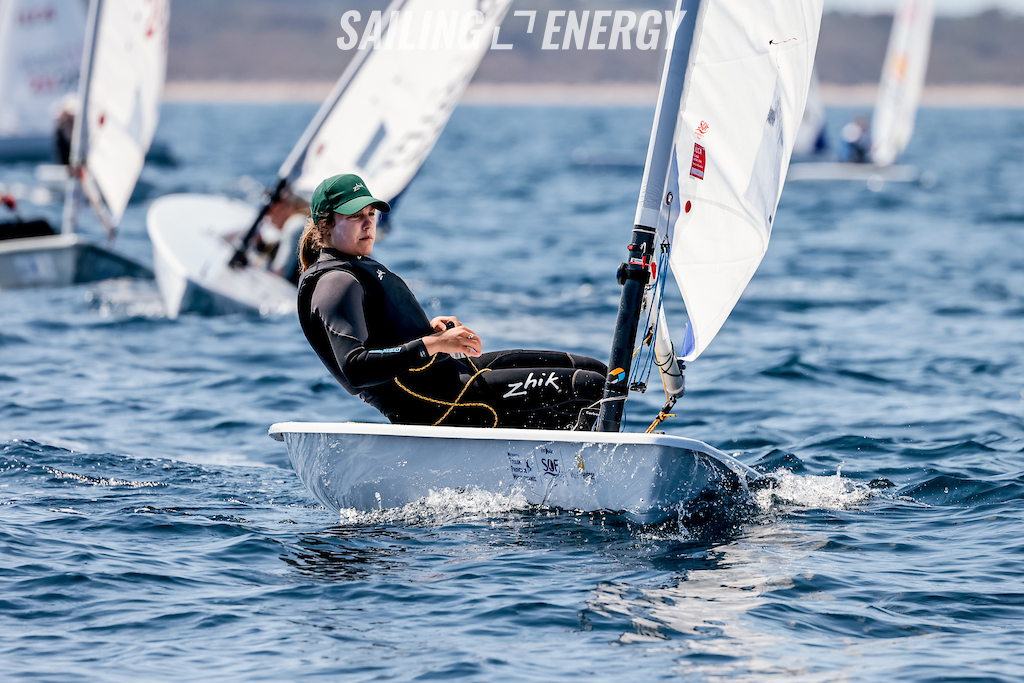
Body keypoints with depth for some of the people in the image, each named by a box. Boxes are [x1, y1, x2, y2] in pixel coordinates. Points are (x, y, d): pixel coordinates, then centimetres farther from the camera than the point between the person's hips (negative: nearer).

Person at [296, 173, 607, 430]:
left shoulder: (359, 267, 19)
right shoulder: (335, 284, -14)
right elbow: (355, 369, -27)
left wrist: (428, 329, 11)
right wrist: (432, 344, -28)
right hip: (429, 405, -11)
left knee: (594, 369, 4)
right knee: (591, 387, -19)